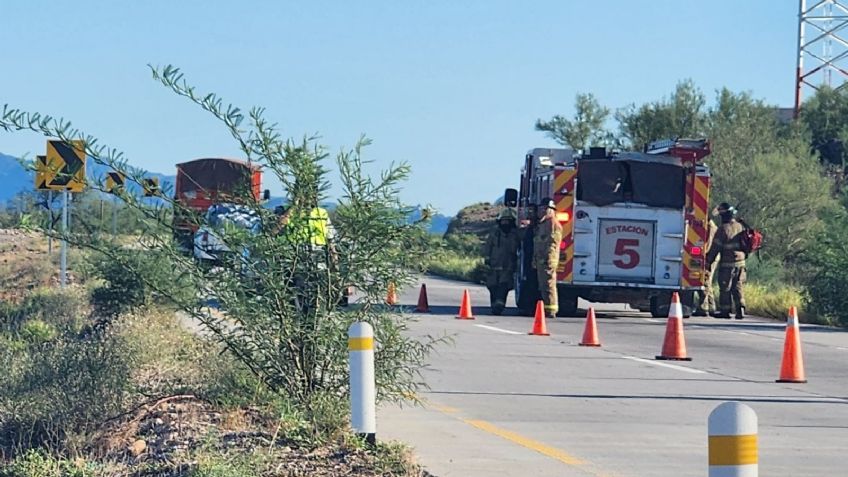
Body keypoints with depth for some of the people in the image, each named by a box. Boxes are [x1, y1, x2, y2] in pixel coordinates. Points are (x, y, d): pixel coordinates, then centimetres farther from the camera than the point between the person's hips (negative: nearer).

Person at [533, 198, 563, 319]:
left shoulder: (553, 223, -10)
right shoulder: (541, 224, 22)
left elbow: (553, 243, -18)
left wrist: (547, 258, -24)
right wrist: (535, 259, 21)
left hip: (548, 260, -11)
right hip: (541, 259, 11)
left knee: (548, 284, -11)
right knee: (543, 286, 12)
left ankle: (550, 310, -12)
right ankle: (546, 309, 16)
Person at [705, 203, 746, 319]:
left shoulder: (723, 229, -13)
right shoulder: (740, 227, 8)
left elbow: (715, 248, -12)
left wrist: (708, 260, -3)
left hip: (727, 264, -6)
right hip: (740, 263, 6)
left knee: (725, 288, 3)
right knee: (737, 288, 10)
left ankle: (725, 310, 7)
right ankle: (740, 310, 3)